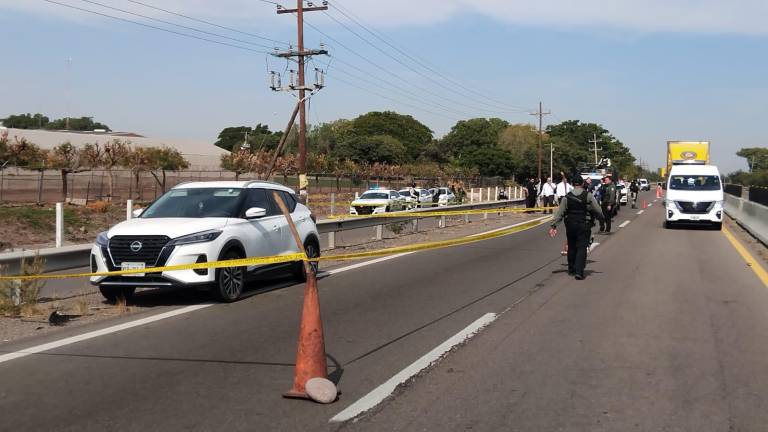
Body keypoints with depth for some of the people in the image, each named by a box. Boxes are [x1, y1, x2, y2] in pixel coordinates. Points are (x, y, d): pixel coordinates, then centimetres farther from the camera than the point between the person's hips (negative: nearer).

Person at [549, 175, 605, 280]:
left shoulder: (567, 197, 0)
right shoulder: (588, 196, -5)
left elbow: (560, 212, -3)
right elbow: (598, 210, -1)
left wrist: (554, 225, -3)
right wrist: (601, 219, 18)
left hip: (570, 226, 3)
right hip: (584, 226, -3)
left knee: (571, 247, 15)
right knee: (582, 248, -3)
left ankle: (571, 270, 24)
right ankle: (579, 271, -13)